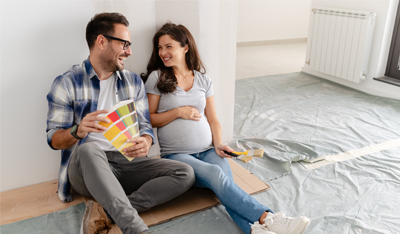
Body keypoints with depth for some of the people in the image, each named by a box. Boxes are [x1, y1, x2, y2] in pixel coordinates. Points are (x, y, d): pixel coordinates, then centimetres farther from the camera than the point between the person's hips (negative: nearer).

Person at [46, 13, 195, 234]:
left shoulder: (134, 81, 11)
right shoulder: (67, 83, -1)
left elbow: (145, 126, 9)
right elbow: (54, 139, -2)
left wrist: (145, 142, -17)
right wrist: (78, 131, -26)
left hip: (126, 162, 4)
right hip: (84, 166, -4)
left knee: (185, 173, -17)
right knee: (88, 148, -39)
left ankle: (109, 212, -25)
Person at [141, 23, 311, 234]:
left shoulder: (203, 80, 13)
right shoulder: (156, 78, 4)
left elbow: (213, 120, 15)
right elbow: (148, 120, 4)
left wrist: (218, 143, -2)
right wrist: (178, 112, -9)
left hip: (208, 150, 3)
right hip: (175, 155, -3)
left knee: (226, 182, -29)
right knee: (215, 173, -32)